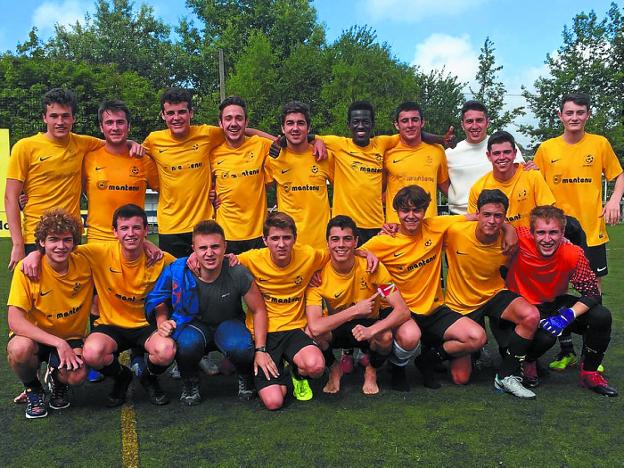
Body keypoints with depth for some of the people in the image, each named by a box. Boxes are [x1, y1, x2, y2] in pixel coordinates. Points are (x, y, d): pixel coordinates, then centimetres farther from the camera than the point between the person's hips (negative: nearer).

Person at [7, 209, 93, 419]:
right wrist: (57, 342, -32)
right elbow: (15, 322, -24)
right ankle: (33, 389, 0)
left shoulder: (84, 264, -13)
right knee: (19, 349, -35)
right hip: (35, 336, -1)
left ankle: (57, 380, 12)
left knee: (76, 376, -28)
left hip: (71, 337, 1)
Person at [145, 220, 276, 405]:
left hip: (229, 323, 0)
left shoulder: (238, 274, -23)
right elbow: (160, 302, 1)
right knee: (188, 343, -37)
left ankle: (245, 376, 3)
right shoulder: (176, 271, -21)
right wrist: (162, 322, -21)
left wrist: (260, 349, -11)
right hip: (194, 324, 1)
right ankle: (190, 382, -1)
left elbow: (258, 310, -8)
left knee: (240, 347, -36)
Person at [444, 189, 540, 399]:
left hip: (494, 295, 2)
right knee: (460, 378, -2)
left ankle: (507, 376, -10)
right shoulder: (455, 232, -22)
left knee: (531, 316, -32)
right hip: (460, 304, -1)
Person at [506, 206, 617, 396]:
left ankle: (589, 372, 7)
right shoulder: (519, 239, -27)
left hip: (555, 303, 3)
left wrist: (567, 316, -30)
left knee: (602, 316, -19)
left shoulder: (573, 255, -21)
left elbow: (592, 293, -16)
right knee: (546, 336, -34)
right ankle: (528, 361, 5)